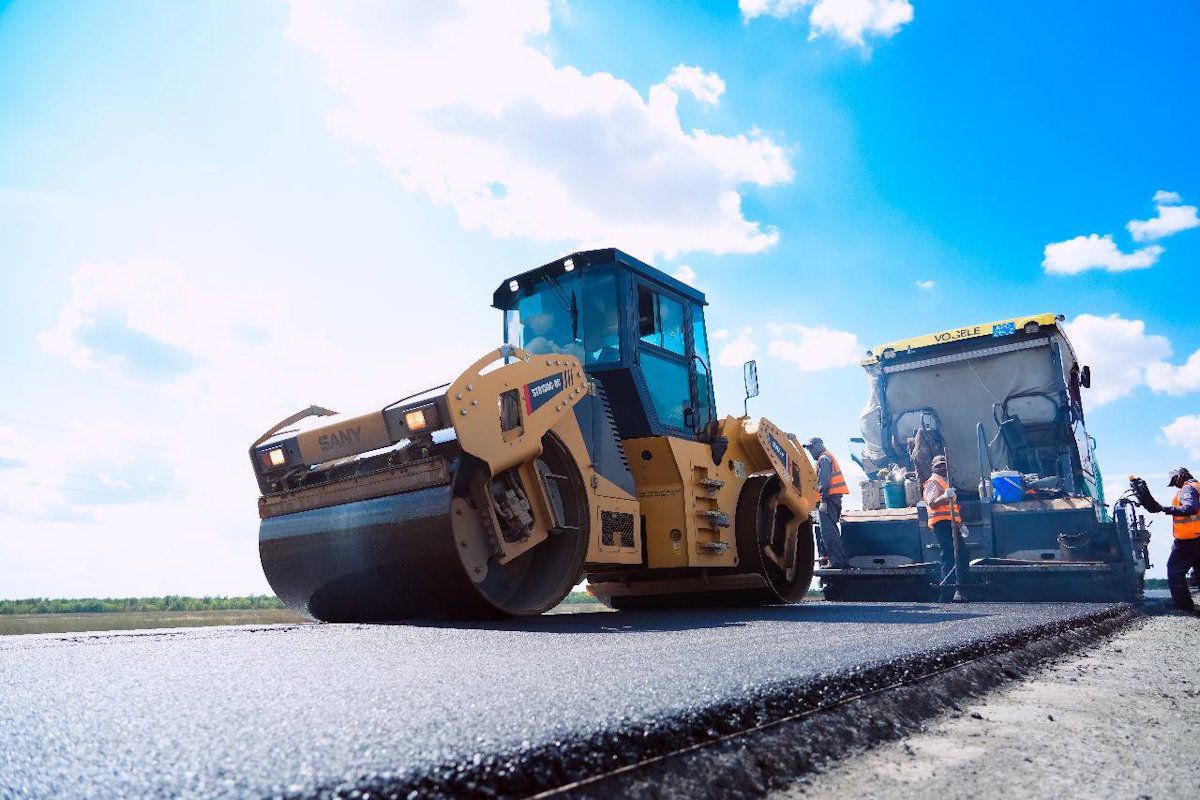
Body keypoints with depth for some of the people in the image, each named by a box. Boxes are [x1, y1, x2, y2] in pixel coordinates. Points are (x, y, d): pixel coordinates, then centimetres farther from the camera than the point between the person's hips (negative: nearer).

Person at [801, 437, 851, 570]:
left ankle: (838, 562, -14)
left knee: (828, 531, -12)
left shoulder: (823, 459, -7)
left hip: (829, 498, -11)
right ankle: (843, 561, 19)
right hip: (836, 497, 11)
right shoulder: (829, 457, 25)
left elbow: (824, 481, -18)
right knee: (832, 530, 15)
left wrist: (823, 501, -22)